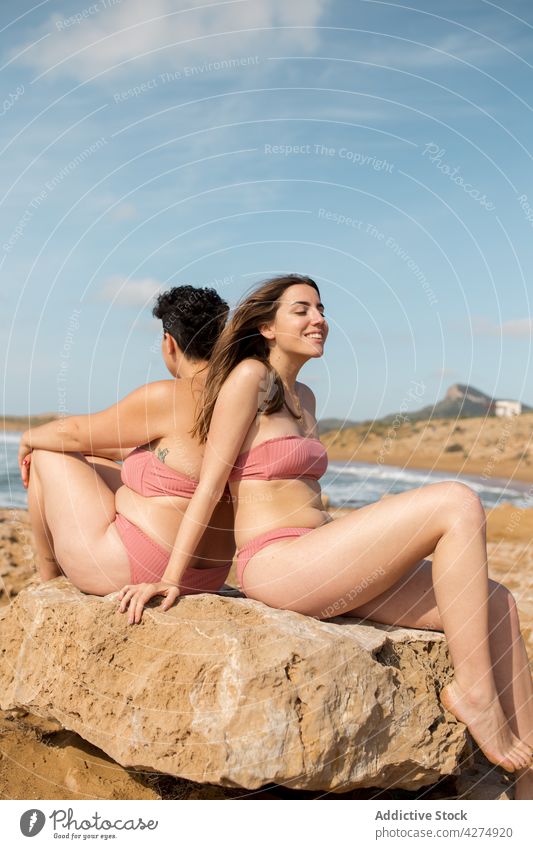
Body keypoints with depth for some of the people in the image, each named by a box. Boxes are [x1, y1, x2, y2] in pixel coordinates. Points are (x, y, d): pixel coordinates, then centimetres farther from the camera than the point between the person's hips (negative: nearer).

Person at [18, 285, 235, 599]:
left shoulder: (169, 397, -20)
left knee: (48, 455, 10)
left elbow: (77, 432, -6)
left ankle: (48, 576, 27)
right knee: (88, 461, 25)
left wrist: (30, 438, 14)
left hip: (137, 569, -8)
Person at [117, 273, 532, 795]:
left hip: (319, 566, 9)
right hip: (277, 563, -8)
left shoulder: (303, 397, 21)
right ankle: (473, 690, -12)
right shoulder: (249, 376, -5)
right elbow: (210, 481, -8)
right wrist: (170, 578, -11)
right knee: (459, 503, -18)